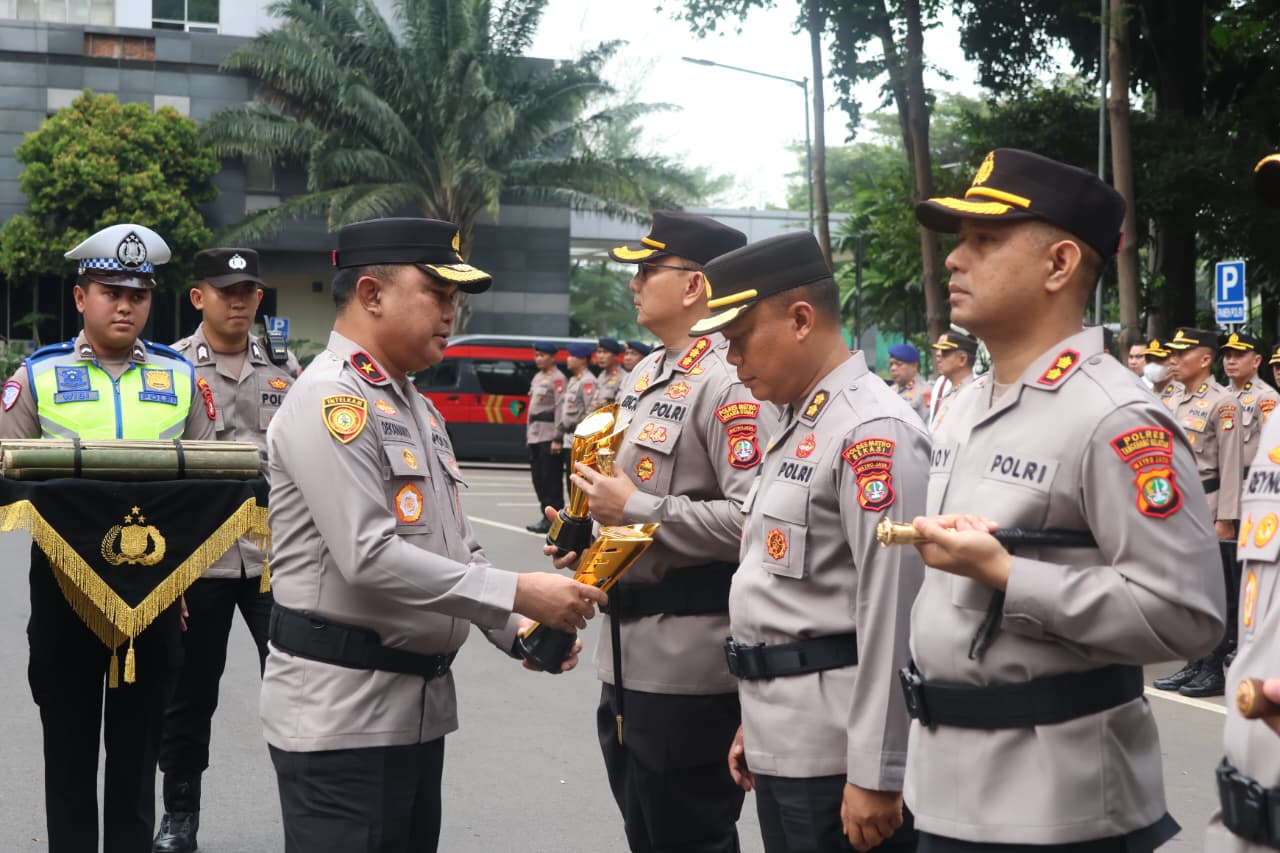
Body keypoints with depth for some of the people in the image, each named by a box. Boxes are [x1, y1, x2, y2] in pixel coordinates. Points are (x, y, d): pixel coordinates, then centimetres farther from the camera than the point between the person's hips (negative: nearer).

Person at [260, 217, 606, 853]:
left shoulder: (416, 407, 17)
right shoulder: (331, 398, -14)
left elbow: (457, 549, 18)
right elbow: (369, 557, -23)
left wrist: (518, 631, 2)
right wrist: (517, 594, -20)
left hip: (422, 702, 9)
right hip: (341, 711, -9)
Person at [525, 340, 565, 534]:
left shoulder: (557, 379, -9)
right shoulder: (537, 377, 19)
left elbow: (561, 410, -15)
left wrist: (557, 439, -19)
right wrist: (528, 434, 18)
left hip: (549, 436, -9)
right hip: (535, 436, 9)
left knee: (550, 478, -6)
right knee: (538, 476, 10)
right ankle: (546, 515, 17)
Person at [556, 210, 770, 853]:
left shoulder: (729, 386, -17)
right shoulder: (643, 377, 14)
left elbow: (753, 519, -25)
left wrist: (633, 509, -20)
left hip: (689, 669, -10)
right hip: (629, 658, 10)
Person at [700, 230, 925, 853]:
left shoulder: (872, 432, -16)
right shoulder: (797, 429, 15)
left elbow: (893, 614, -21)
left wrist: (877, 773, -21)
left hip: (835, 754, -9)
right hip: (783, 745, 9)